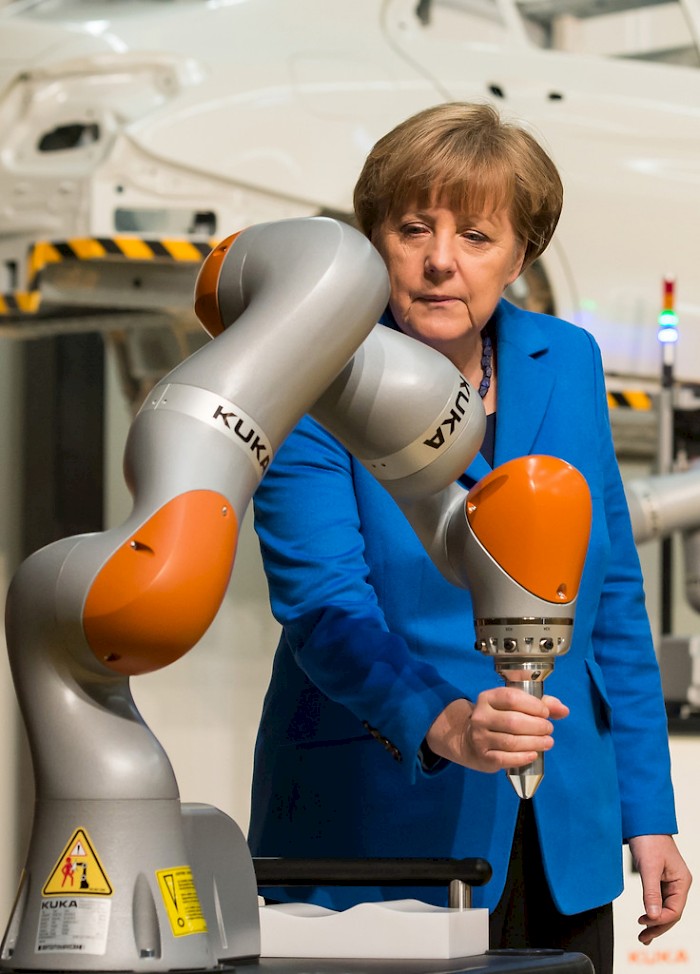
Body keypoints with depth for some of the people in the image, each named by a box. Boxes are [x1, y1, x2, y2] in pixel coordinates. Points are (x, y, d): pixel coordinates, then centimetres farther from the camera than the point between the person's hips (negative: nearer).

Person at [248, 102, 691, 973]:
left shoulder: (566, 364, 5)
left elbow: (612, 599, 10)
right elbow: (323, 607, -21)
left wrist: (648, 815, 8)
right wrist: (442, 725, -39)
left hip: (561, 834, 4)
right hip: (380, 824, -4)